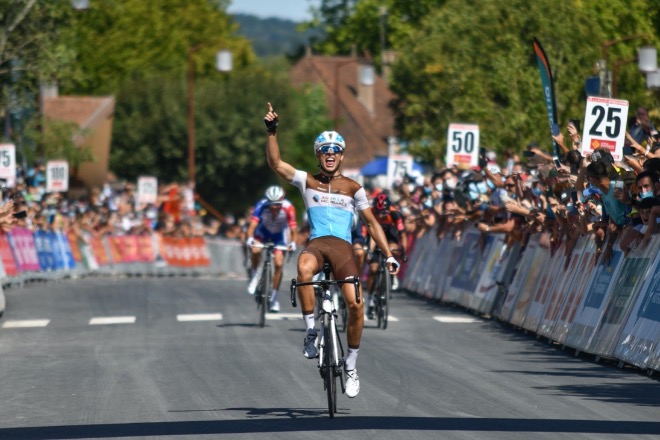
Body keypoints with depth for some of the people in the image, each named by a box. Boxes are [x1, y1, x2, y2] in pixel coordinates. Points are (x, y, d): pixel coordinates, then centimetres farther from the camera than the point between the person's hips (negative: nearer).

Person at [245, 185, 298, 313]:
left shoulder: (288, 208, -33)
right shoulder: (262, 205, -33)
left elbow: (293, 228, -35)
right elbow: (253, 224, -41)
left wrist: (293, 242, -52)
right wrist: (250, 238, -58)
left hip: (279, 234, 0)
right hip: (264, 230, 0)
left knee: (279, 264, -10)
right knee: (255, 250, -29)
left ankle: (274, 297, 5)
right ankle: (254, 275, 1)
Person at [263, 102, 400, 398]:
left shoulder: (352, 188, 12)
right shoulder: (307, 182, 12)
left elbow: (371, 223, 12)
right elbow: (275, 163, 3)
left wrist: (388, 255, 5)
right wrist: (271, 131, -8)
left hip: (342, 246, 1)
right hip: (316, 243, -1)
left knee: (355, 303, -17)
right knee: (304, 268, -39)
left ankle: (351, 365, 2)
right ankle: (311, 330, -24)